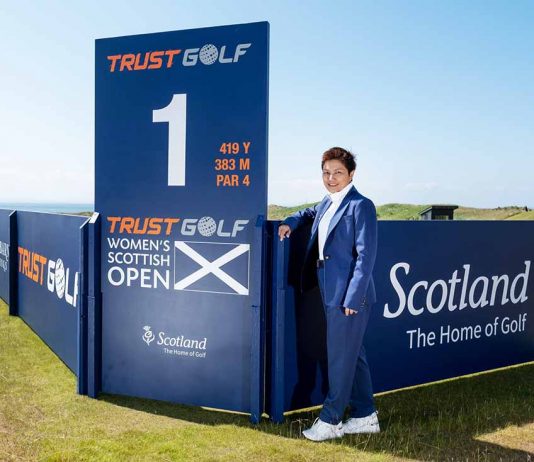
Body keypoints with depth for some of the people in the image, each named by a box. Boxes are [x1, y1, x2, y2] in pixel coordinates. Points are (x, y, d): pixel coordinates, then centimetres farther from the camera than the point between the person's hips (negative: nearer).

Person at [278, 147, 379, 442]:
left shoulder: (361, 206, -13)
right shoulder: (327, 203, 12)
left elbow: (366, 256, -17)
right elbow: (310, 213, 37)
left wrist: (352, 298, -20)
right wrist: (291, 221, 16)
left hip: (350, 295, -9)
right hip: (332, 294, 9)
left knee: (340, 357, 1)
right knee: (352, 355, 16)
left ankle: (330, 421, 14)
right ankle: (365, 417, 29)